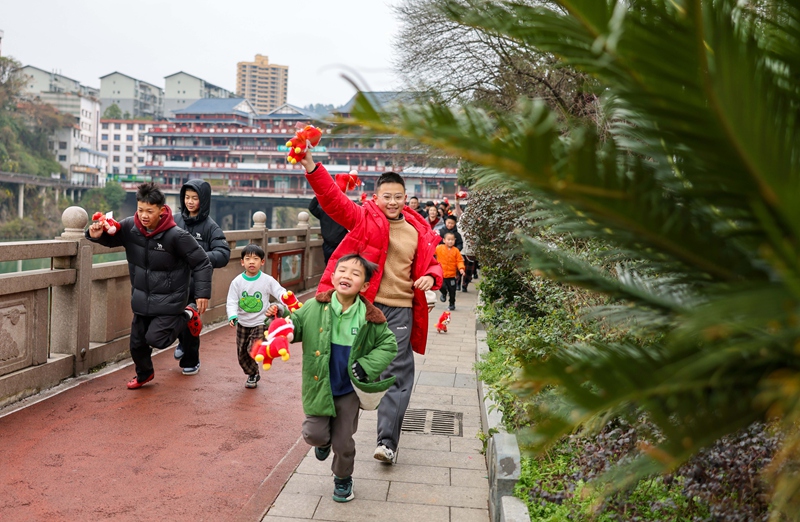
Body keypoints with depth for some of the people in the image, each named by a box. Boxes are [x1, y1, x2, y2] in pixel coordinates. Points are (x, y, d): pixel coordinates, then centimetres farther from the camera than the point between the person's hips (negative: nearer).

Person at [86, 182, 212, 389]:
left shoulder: (177, 236, -23)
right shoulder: (130, 227, -11)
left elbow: (202, 263, -15)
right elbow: (109, 238, 6)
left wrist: (203, 293, -19)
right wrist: (96, 234, -18)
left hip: (169, 300, -5)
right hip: (142, 300, 5)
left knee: (156, 338, -13)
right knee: (137, 342, 13)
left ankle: (187, 316, 13)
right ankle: (144, 374, 43)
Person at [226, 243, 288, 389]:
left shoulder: (267, 280, -9)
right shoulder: (237, 282, -6)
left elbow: (282, 294, -12)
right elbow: (231, 302, -10)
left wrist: (278, 306, -32)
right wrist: (232, 317, -29)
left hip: (260, 323, -3)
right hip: (242, 324, 3)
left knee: (253, 349, -23)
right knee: (242, 355, 13)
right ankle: (252, 375, 37)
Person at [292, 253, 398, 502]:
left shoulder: (370, 317, -13)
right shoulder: (315, 308, -13)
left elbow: (389, 345, -2)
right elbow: (294, 328, -1)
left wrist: (367, 366, -13)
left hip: (349, 390, 0)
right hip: (319, 387, 0)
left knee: (343, 443, 10)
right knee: (314, 434, 2)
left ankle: (343, 478, 39)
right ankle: (324, 441, 41)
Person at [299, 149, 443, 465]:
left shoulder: (419, 232, 7)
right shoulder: (364, 219, -1)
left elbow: (431, 262, 20)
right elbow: (333, 199, -15)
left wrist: (430, 277, -5)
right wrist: (311, 168, -30)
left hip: (400, 309, 2)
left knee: (397, 374, 2)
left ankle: (387, 440, 10)